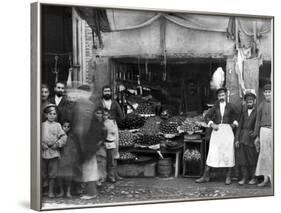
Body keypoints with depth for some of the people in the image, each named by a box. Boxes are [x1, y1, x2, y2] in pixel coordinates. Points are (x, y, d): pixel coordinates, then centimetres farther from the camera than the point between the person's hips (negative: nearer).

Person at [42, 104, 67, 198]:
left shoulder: (57, 125, 7)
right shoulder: (42, 125, 6)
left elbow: (64, 136, 2)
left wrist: (58, 143, -11)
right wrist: (42, 144, -12)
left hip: (54, 152, 0)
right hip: (43, 151, 0)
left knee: (52, 173, 0)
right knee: (43, 173, 7)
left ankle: (51, 191, 7)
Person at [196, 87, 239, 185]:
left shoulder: (230, 106, 5)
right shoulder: (215, 106, 7)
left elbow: (237, 116, 18)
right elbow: (207, 116, 9)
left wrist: (234, 123, 3)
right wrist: (212, 124, -5)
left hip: (227, 130, -1)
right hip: (217, 131, 1)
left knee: (228, 153, -2)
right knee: (212, 153, -2)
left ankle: (228, 177, 7)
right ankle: (206, 176, 0)